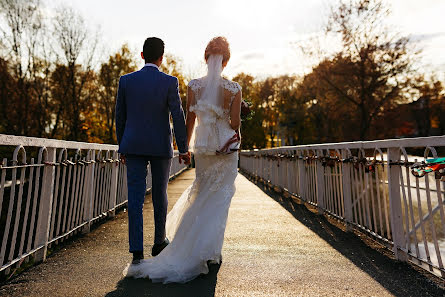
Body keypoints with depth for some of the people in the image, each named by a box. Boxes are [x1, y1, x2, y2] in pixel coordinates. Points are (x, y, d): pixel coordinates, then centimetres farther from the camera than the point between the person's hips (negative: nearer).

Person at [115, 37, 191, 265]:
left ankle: (137, 251, 4)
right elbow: (178, 116, -9)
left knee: (135, 197, 4)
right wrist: (183, 148, -3)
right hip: (161, 147, -1)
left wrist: (122, 148, 15)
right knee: (159, 195, 14)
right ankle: (159, 241, 30)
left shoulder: (126, 80, 3)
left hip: (133, 146, 2)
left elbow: (120, 116, 7)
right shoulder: (169, 82, -5)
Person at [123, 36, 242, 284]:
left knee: (202, 193, 21)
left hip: (202, 147, 2)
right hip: (226, 147, -2)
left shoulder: (194, 85, -2)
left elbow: (190, 120, -1)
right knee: (219, 198, 7)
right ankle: (211, 251, 16)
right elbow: (235, 123, -9)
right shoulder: (234, 88, -7)